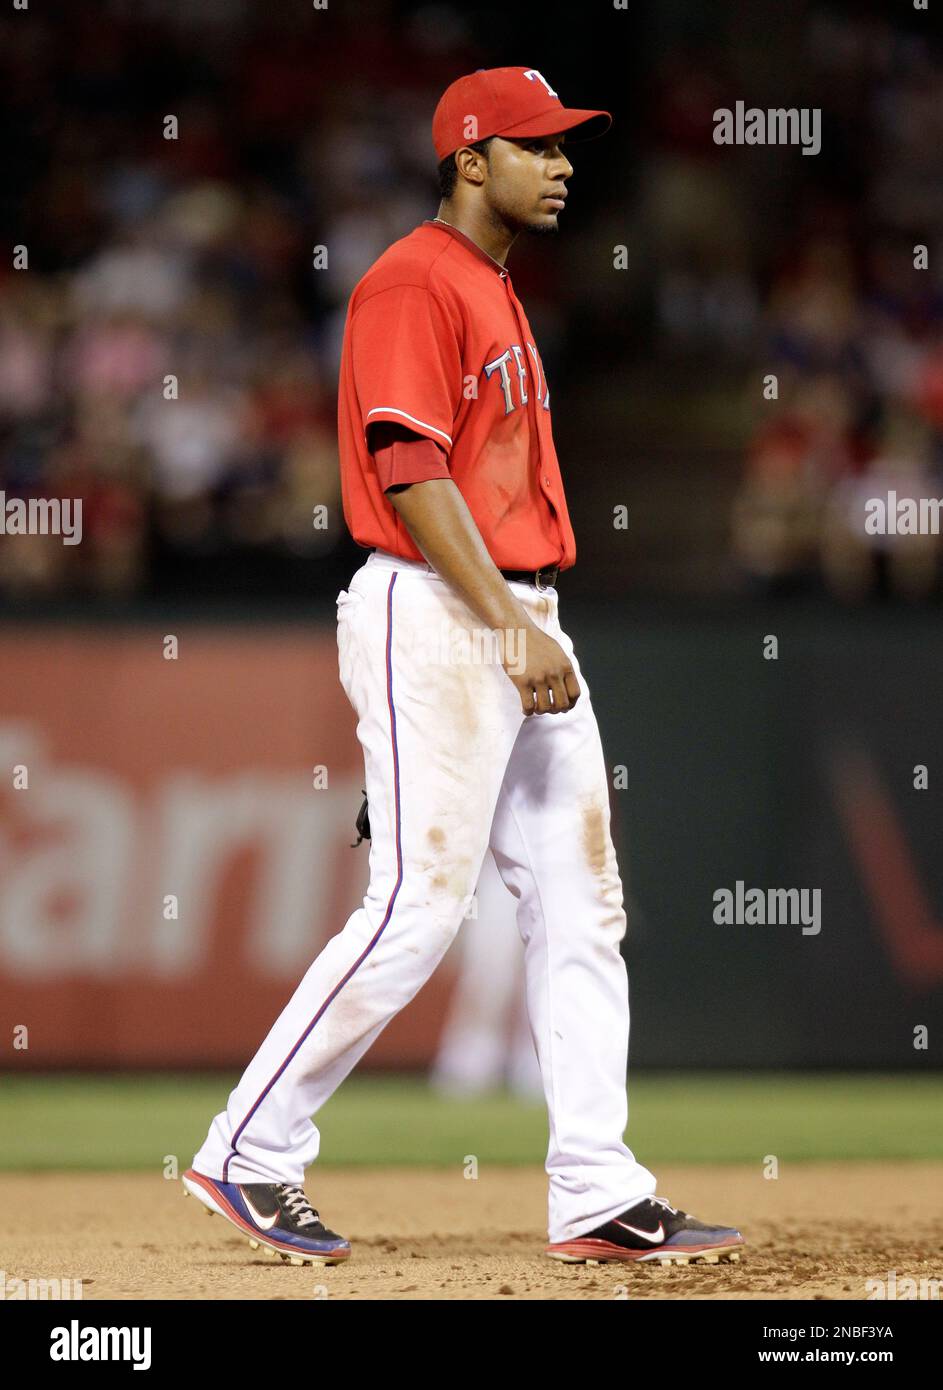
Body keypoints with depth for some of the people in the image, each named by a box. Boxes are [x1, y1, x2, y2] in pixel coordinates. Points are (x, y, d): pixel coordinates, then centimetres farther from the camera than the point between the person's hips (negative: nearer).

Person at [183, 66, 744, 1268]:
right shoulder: (413, 282, -10)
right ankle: (247, 1156, 0)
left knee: (579, 907, 5)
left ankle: (598, 1199, 6)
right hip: (435, 621, -10)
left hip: (522, 623, 10)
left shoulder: (495, 293, 21)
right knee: (417, 907, -11)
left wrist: (534, 629, 19)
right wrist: (511, 628, -23)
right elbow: (410, 471, -19)